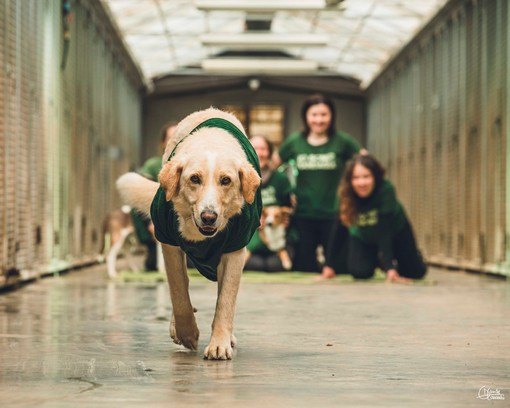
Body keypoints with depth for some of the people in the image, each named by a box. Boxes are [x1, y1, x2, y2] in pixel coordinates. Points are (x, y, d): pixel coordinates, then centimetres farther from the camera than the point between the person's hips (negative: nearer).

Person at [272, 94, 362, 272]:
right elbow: (274, 162, 16)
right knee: (303, 267, 7)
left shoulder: (343, 141, -1)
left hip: (333, 216, -1)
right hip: (303, 216, 2)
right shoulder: (294, 142, 4)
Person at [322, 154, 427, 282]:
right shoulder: (345, 194, -31)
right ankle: (376, 260, 17)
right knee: (360, 272, -20)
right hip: (363, 235, 1)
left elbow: (384, 231, -41)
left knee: (416, 273, 0)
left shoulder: (386, 190, -39)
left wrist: (390, 267, -45)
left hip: (395, 231, -1)